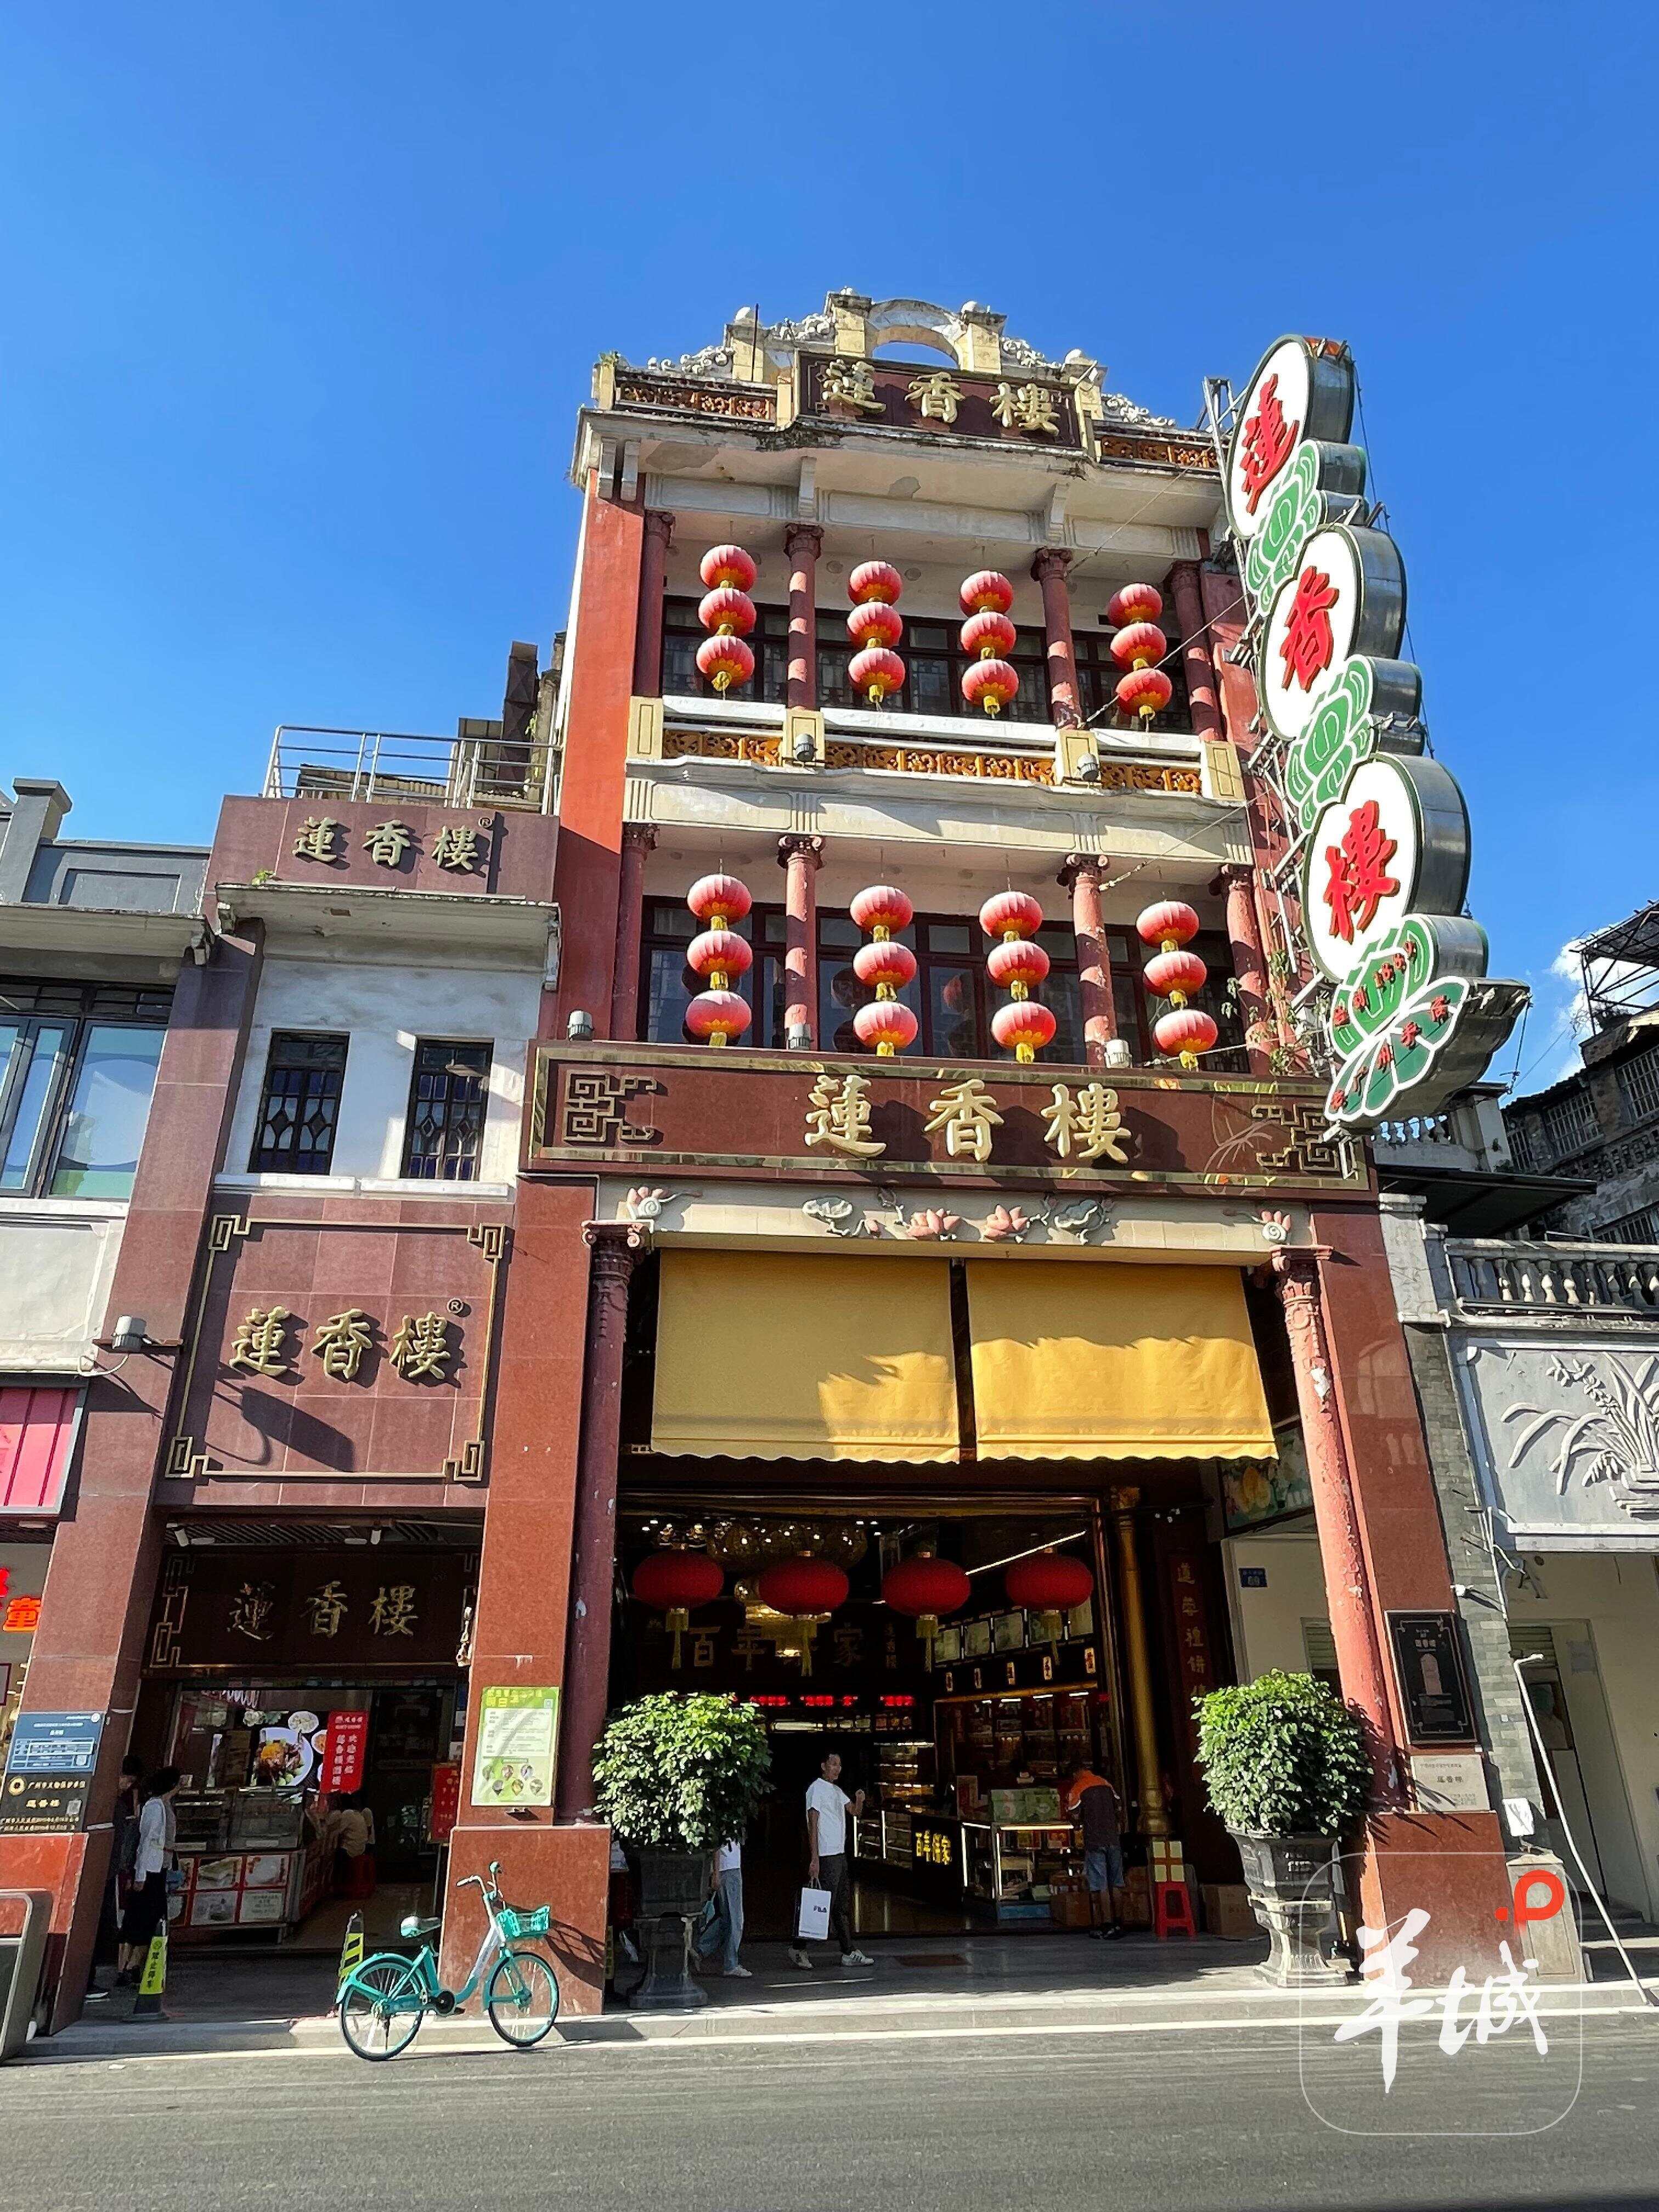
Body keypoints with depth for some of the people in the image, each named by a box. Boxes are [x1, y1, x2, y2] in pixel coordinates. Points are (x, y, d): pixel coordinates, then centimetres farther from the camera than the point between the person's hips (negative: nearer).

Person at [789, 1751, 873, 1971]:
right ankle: (798, 1948, 3)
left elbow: (855, 1811, 22)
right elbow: (813, 1825, -16)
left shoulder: (837, 1790, 16)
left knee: (841, 1907, 12)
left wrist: (859, 1800, -2)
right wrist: (814, 1859, -21)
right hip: (826, 1856, -9)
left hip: (840, 1854, 9)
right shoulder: (817, 1789, -11)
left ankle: (849, 1953, 16)